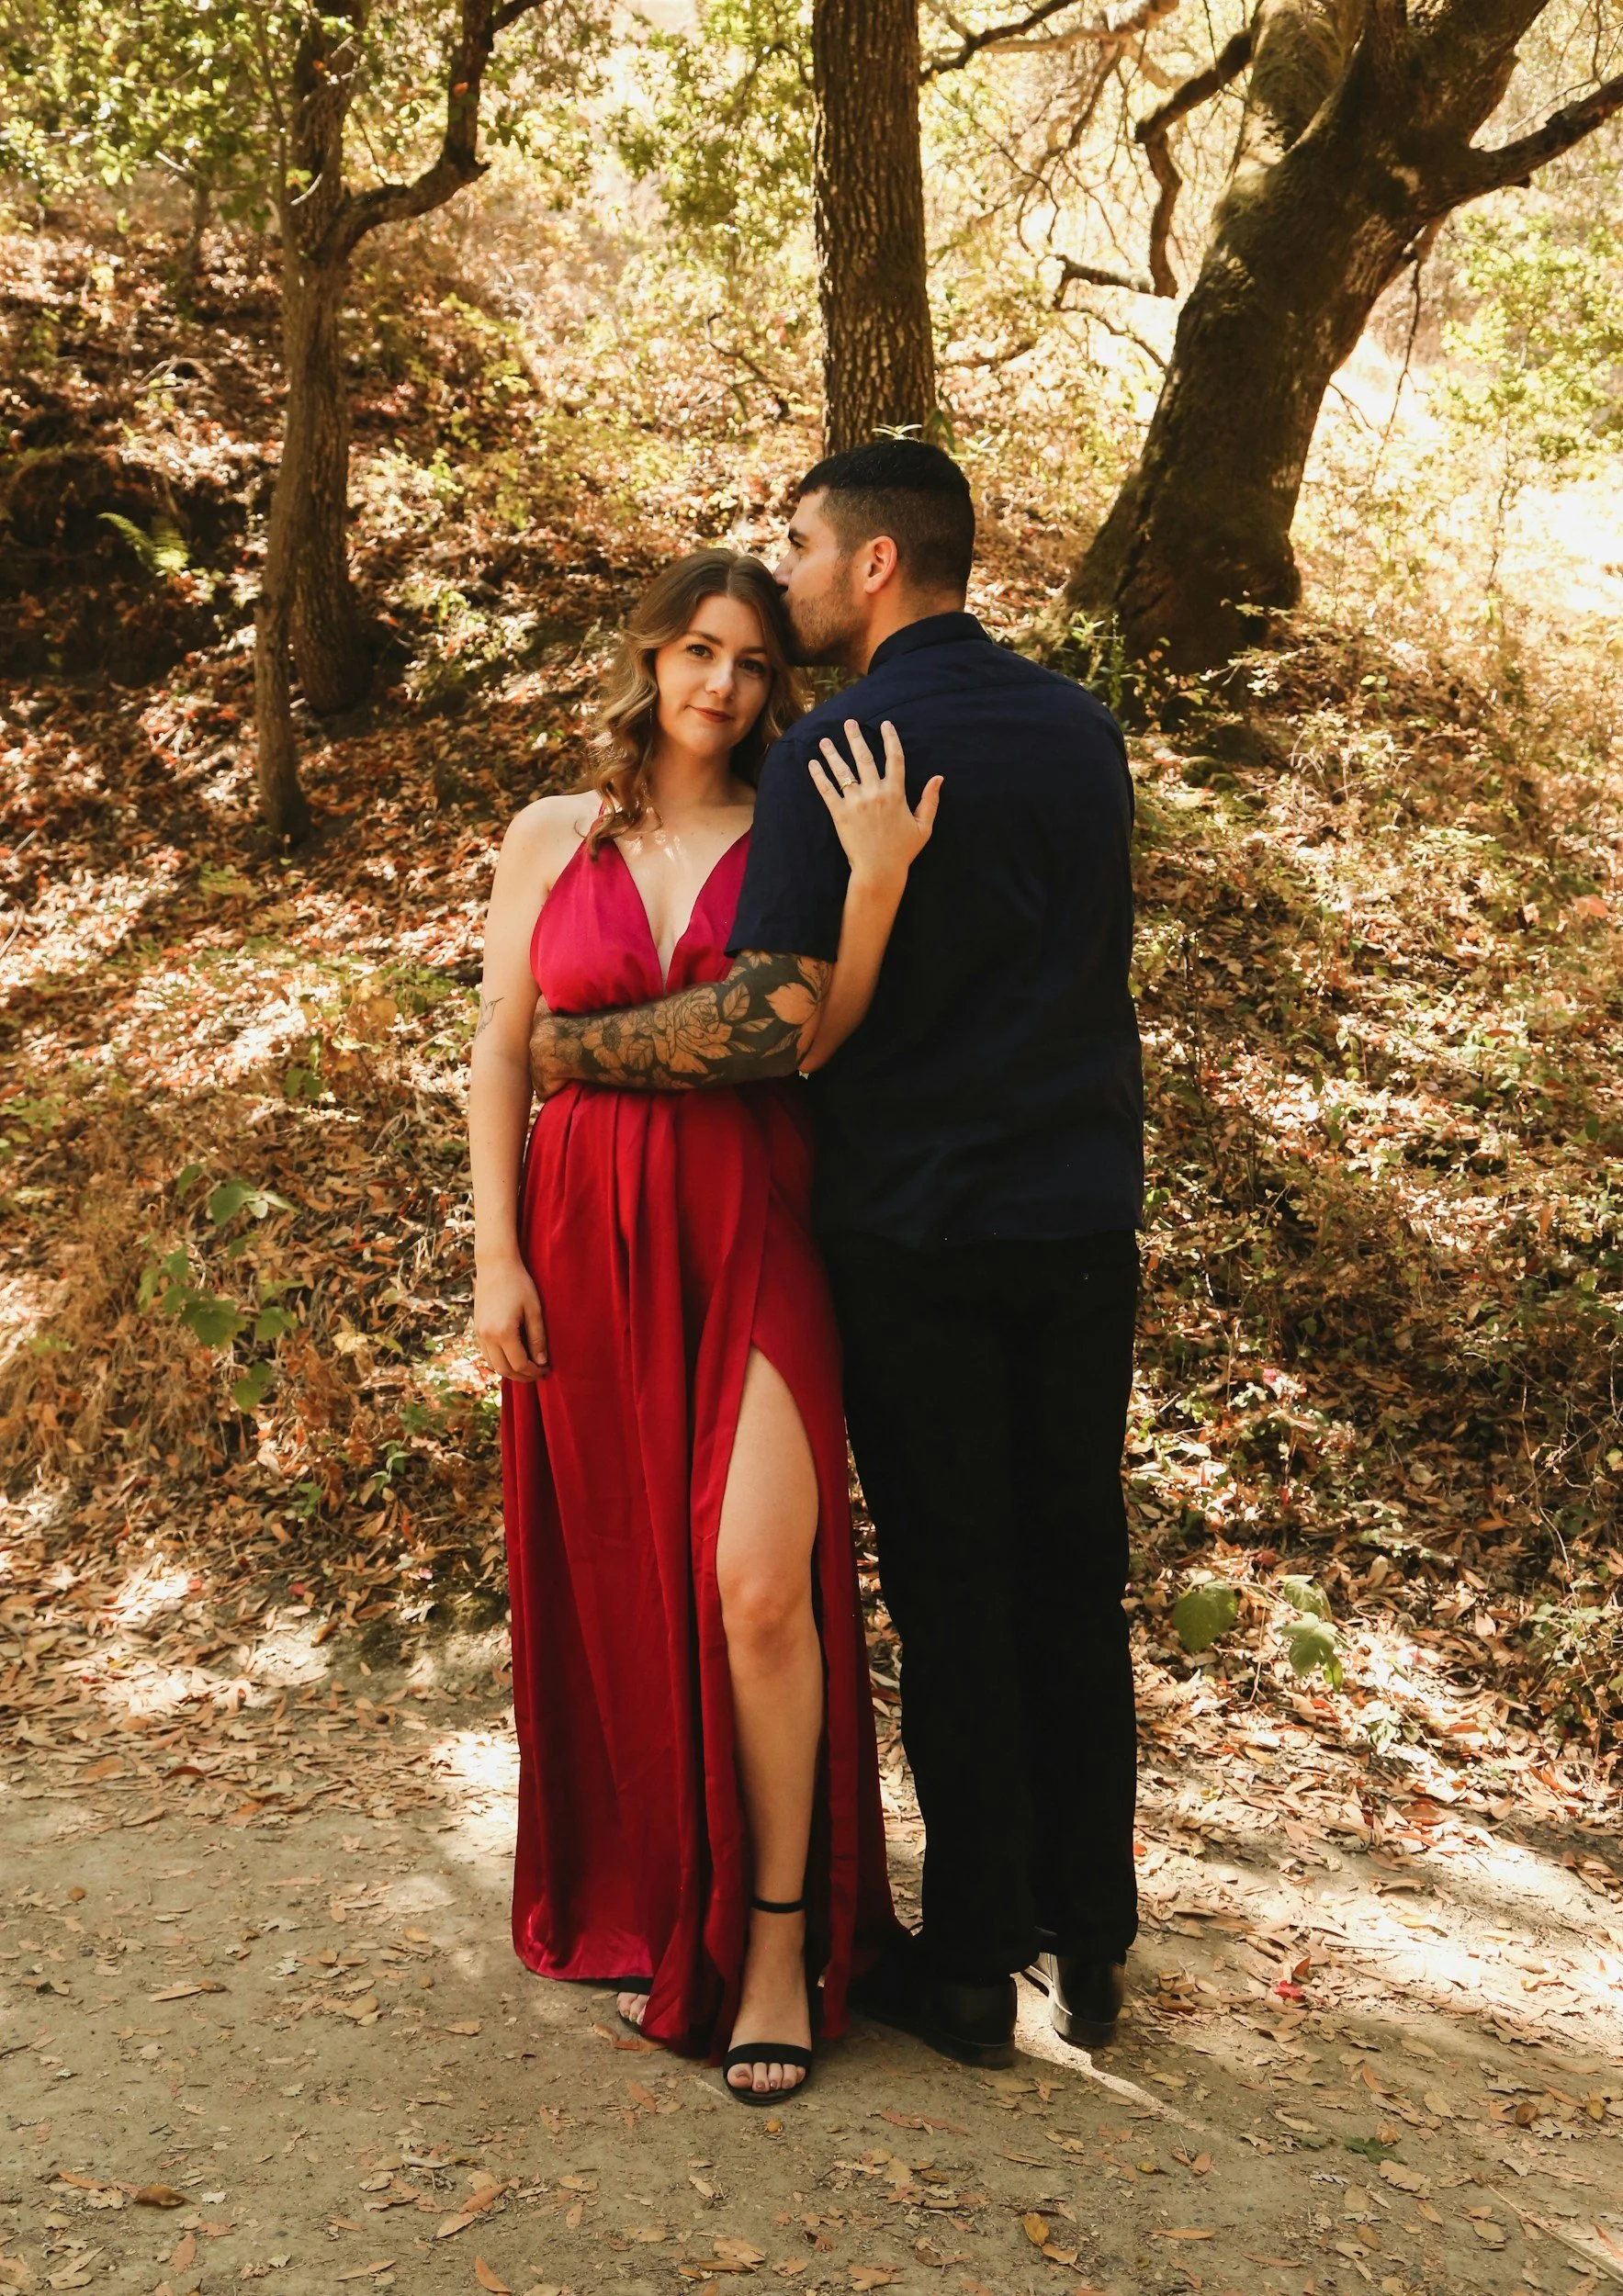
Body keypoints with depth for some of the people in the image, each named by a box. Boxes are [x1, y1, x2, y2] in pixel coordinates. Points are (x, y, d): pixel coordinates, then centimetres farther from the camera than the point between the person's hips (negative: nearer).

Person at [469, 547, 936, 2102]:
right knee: (622, 1585, 7)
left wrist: (877, 879, -21)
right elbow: (499, 1055, 8)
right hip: (589, 1243, 2)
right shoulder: (551, 840, 10)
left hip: (751, 1237, -2)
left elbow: (812, 1037, -8)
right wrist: (495, 1258, -1)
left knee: (757, 1583, -13)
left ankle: (782, 1936, 3)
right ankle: (649, 1910, 26)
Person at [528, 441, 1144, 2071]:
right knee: (1076, 1576, 12)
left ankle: (972, 1961, 16)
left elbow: (770, 1028, -19)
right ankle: (1089, 1942, 22)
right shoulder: (1084, 728, 7)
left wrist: (567, 1047, -6)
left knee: (951, 1592, 5)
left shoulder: (833, 758, -14)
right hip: (1085, 1217, 5)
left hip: (917, 1232, -5)